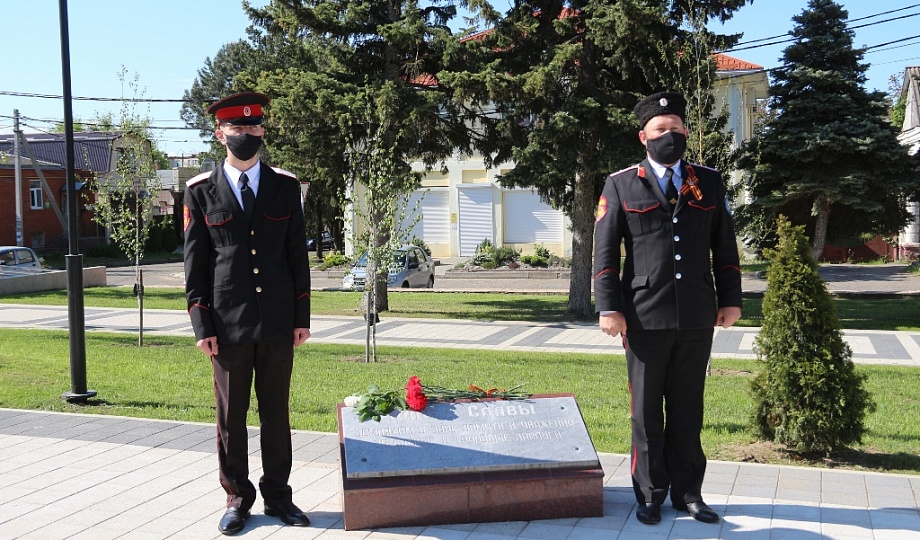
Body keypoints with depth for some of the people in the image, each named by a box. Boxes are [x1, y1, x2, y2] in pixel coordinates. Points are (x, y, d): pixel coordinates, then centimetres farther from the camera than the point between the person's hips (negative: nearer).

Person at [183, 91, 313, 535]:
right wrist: (202, 326, -4)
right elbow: (194, 262, 1)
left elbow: (297, 255, 7)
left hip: (278, 324, 2)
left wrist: (302, 317, 4)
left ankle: (277, 495, 23)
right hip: (228, 326, -1)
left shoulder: (285, 186, 6)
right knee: (231, 416, 8)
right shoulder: (201, 191, 1)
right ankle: (237, 498, 22)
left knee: (276, 414, 10)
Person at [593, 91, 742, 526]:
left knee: (688, 409, 11)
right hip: (645, 317, -2)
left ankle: (687, 491, 23)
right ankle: (650, 493, 20)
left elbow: (725, 247, 12)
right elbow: (605, 252, -1)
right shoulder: (620, 185, 2)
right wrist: (609, 308, -8)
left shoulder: (709, 182, 10)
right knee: (647, 411, 8)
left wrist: (730, 299, 6)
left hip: (697, 318, 2)